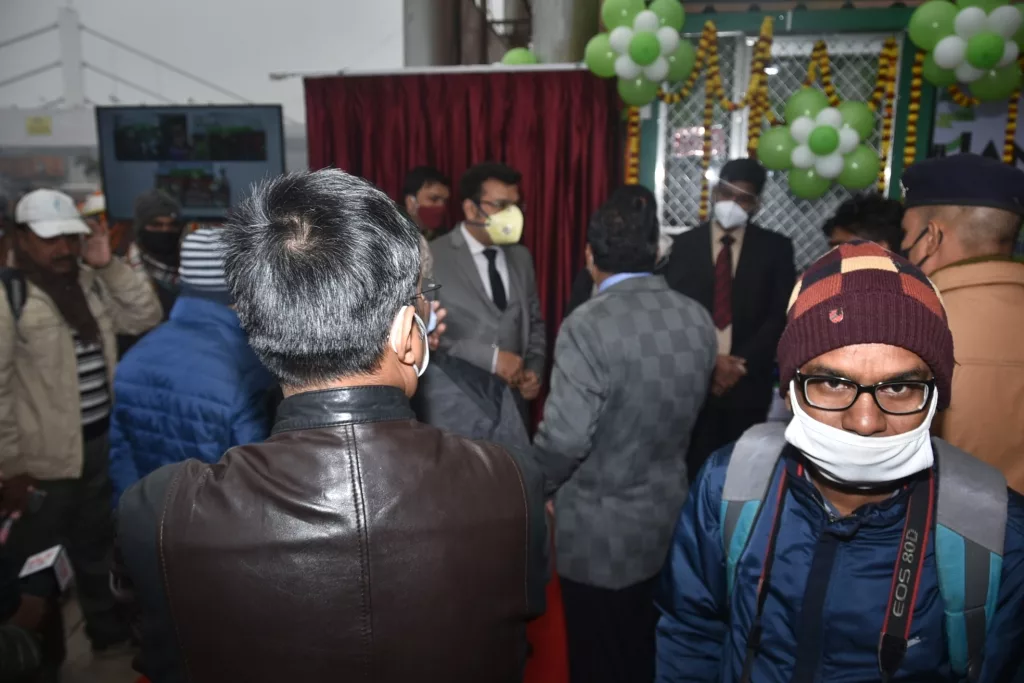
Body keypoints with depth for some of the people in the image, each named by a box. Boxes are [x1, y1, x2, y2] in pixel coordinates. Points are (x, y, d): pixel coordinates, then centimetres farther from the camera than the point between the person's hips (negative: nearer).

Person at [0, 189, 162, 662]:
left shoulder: (91, 282, 6)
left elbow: (145, 318, 1)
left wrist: (109, 265, -9)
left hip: (101, 441, 6)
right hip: (44, 457, -6)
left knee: (96, 544, 23)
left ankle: (108, 627, 42)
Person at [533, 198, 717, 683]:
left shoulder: (588, 325, -24)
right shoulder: (698, 319, -4)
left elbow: (565, 437, -27)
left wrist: (538, 486, -8)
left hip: (602, 530, -6)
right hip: (671, 518, 6)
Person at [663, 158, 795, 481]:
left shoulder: (775, 248, 6)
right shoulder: (686, 244, 5)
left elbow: (781, 315, 0)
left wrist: (741, 362, -10)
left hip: (748, 381, 1)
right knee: (693, 468, 0)